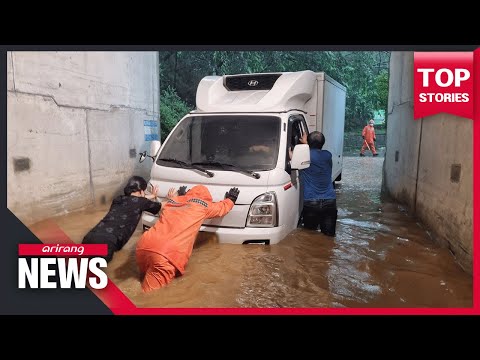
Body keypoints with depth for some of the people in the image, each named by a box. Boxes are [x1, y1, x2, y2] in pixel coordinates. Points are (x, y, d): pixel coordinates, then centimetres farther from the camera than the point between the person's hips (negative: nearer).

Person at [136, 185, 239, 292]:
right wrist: (231, 199, 49)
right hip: (167, 254, -6)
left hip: (144, 245, 6)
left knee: (146, 274, 26)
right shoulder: (202, 205, 12)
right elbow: (222, 207, 31)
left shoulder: (172, 201, 23)